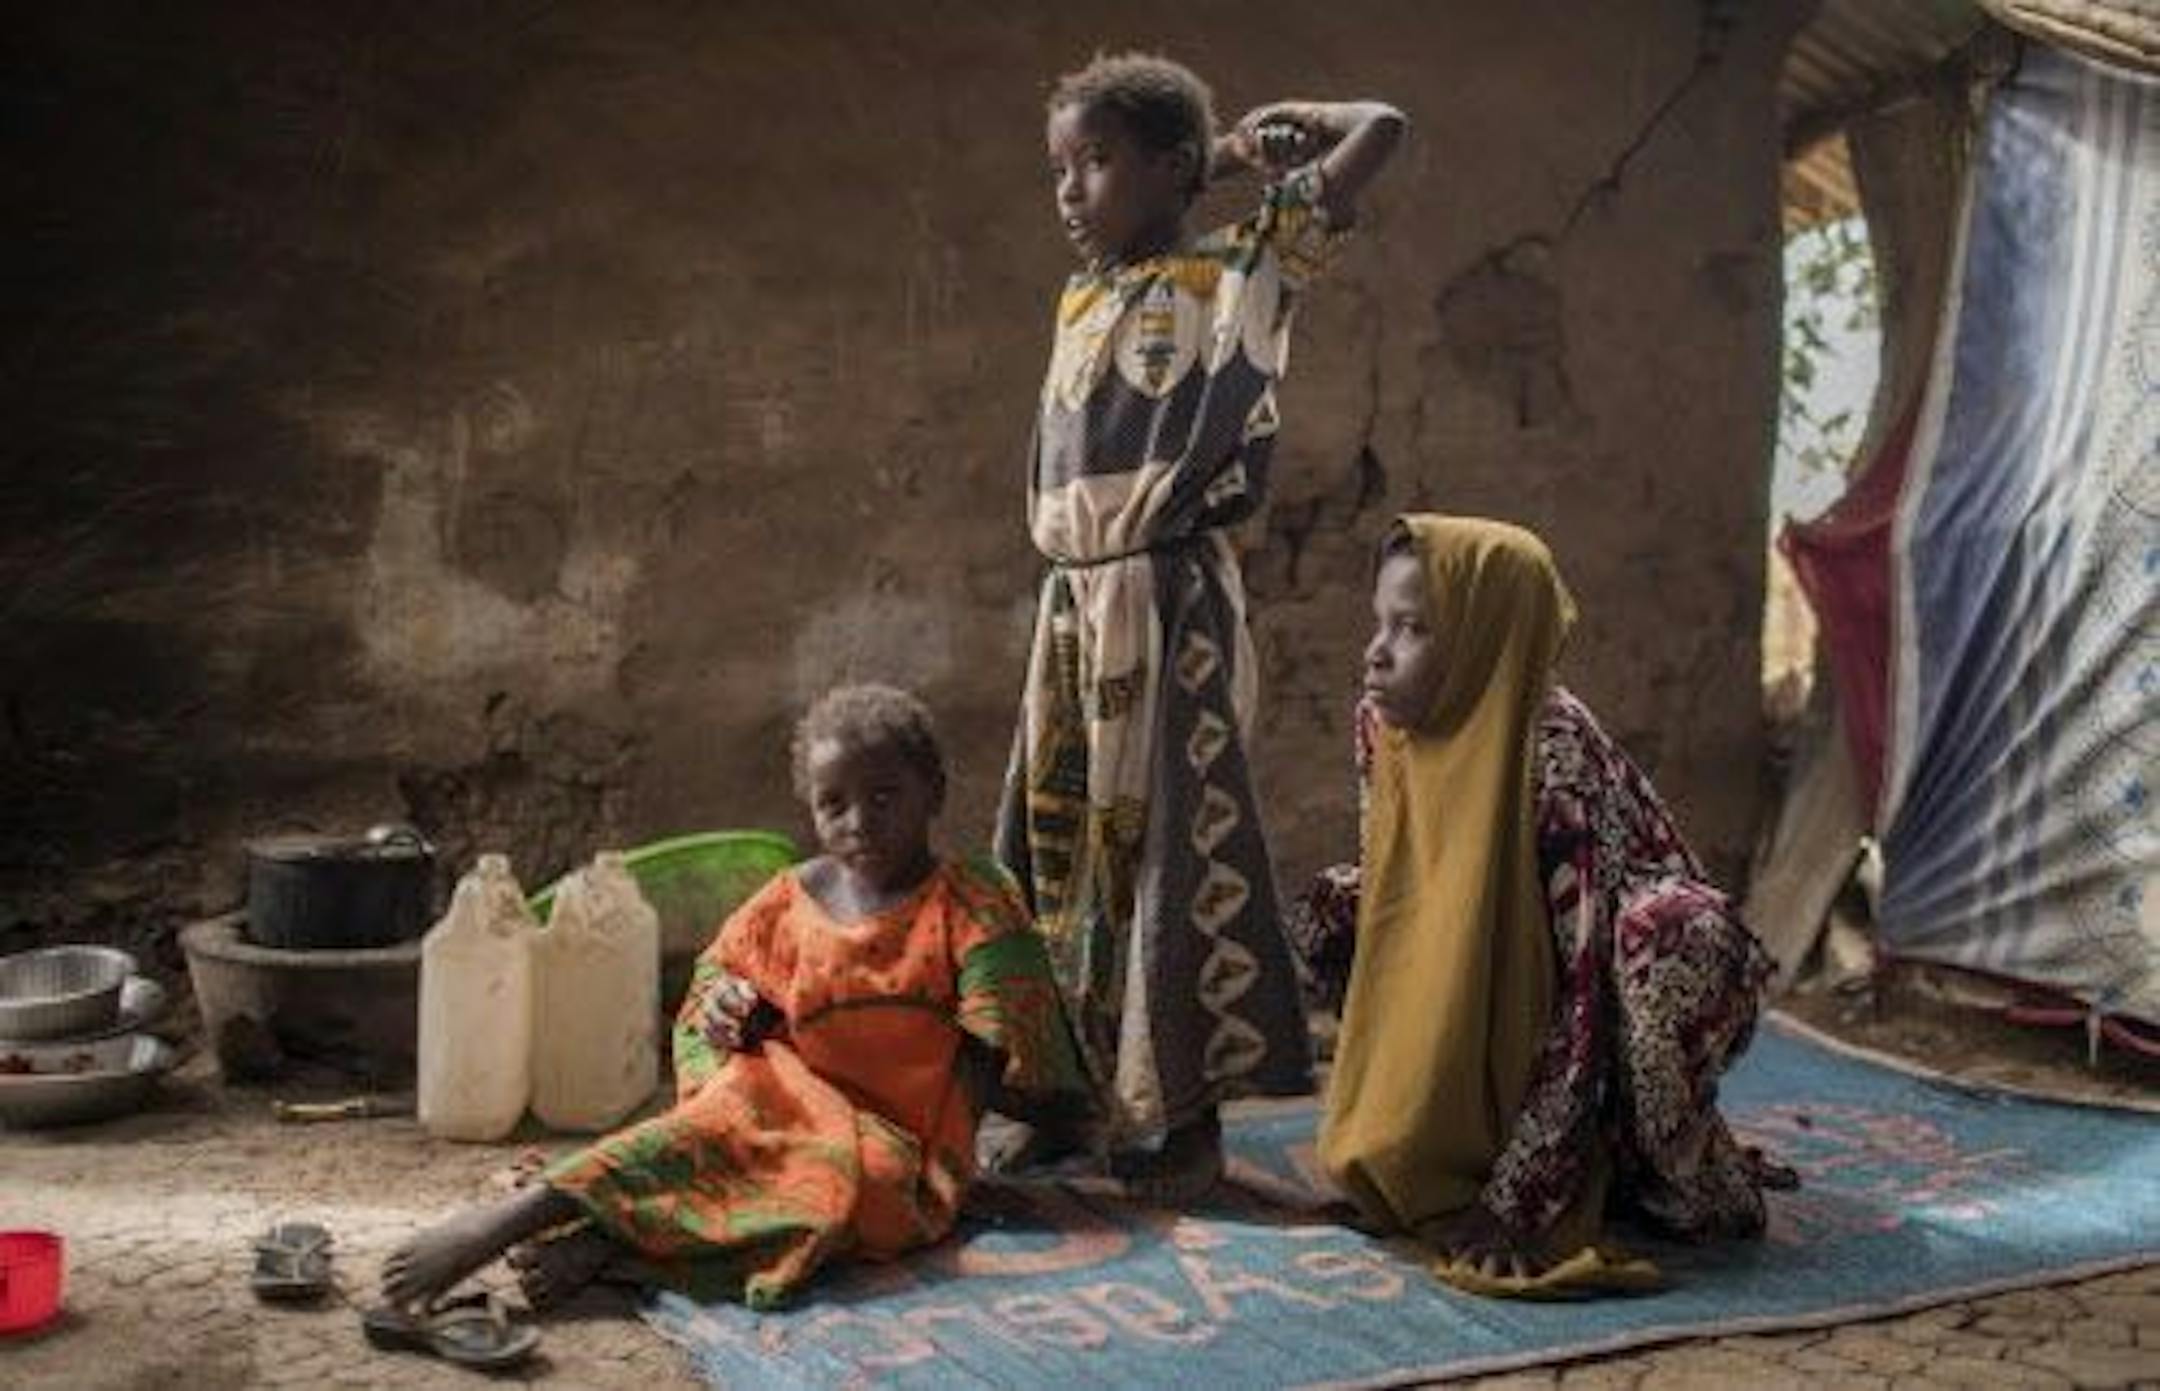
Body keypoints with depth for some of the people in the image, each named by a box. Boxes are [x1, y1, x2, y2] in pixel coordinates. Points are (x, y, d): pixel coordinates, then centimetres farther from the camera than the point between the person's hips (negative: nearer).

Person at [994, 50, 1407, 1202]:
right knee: (1059, 840, 8)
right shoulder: (1078, 302, 15)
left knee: (1174, 841, -4)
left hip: (1173, 606, -6)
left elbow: (1382, 130, -3)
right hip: (1073, 606, 7)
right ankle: (1073, 1089, 19)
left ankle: (1182, 1114, 5)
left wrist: (1253, 134, 9)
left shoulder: (1241, 272, -2)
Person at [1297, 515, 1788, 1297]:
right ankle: (1465, 1137, 3)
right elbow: (1397, 912, 0)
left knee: (1670, 934, -37)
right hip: (1499, 1010, 7)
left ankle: (1684, 1174, -11)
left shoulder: (1555, 753, -31)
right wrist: (1389, 1136, -8)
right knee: (1332, 913, -8)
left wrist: (1511, 1200, -32)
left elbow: (1589, 994, -31)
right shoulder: (1383, 725, -12)